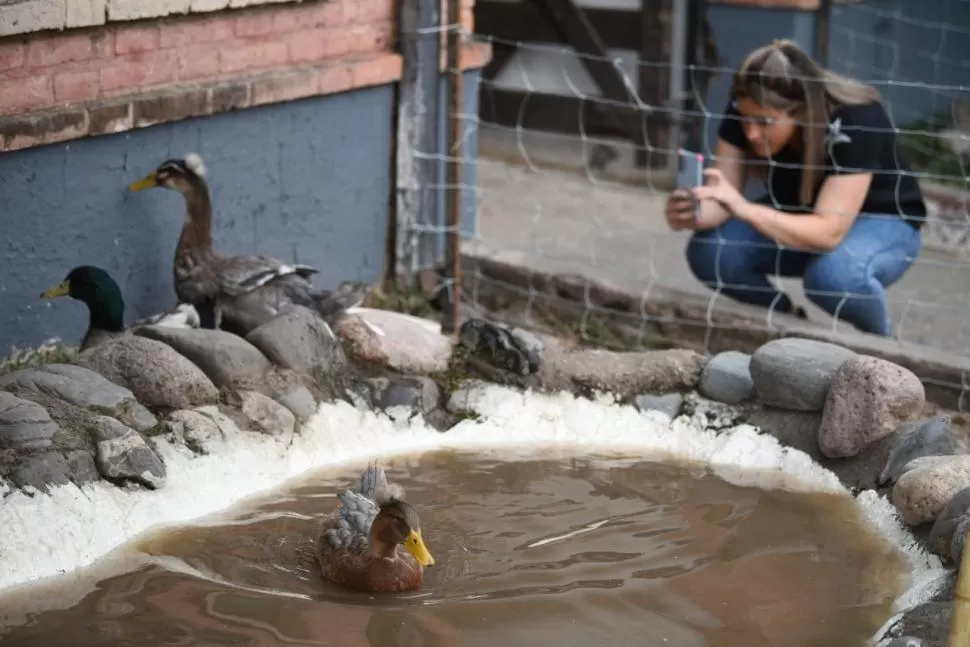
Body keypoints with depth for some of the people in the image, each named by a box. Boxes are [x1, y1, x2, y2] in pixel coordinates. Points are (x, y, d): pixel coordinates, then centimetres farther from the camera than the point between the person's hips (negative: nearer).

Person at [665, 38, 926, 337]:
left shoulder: (855, 122, -35)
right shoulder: (746, 111, -21)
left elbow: (829, 232, -41)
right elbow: (721, 202, -21)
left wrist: (745, 209, -54)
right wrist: (693, 214, -44)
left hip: (881, 222, -4)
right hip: (798, 216, 5)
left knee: (833, 273, -38)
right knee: (709, 253, -22)